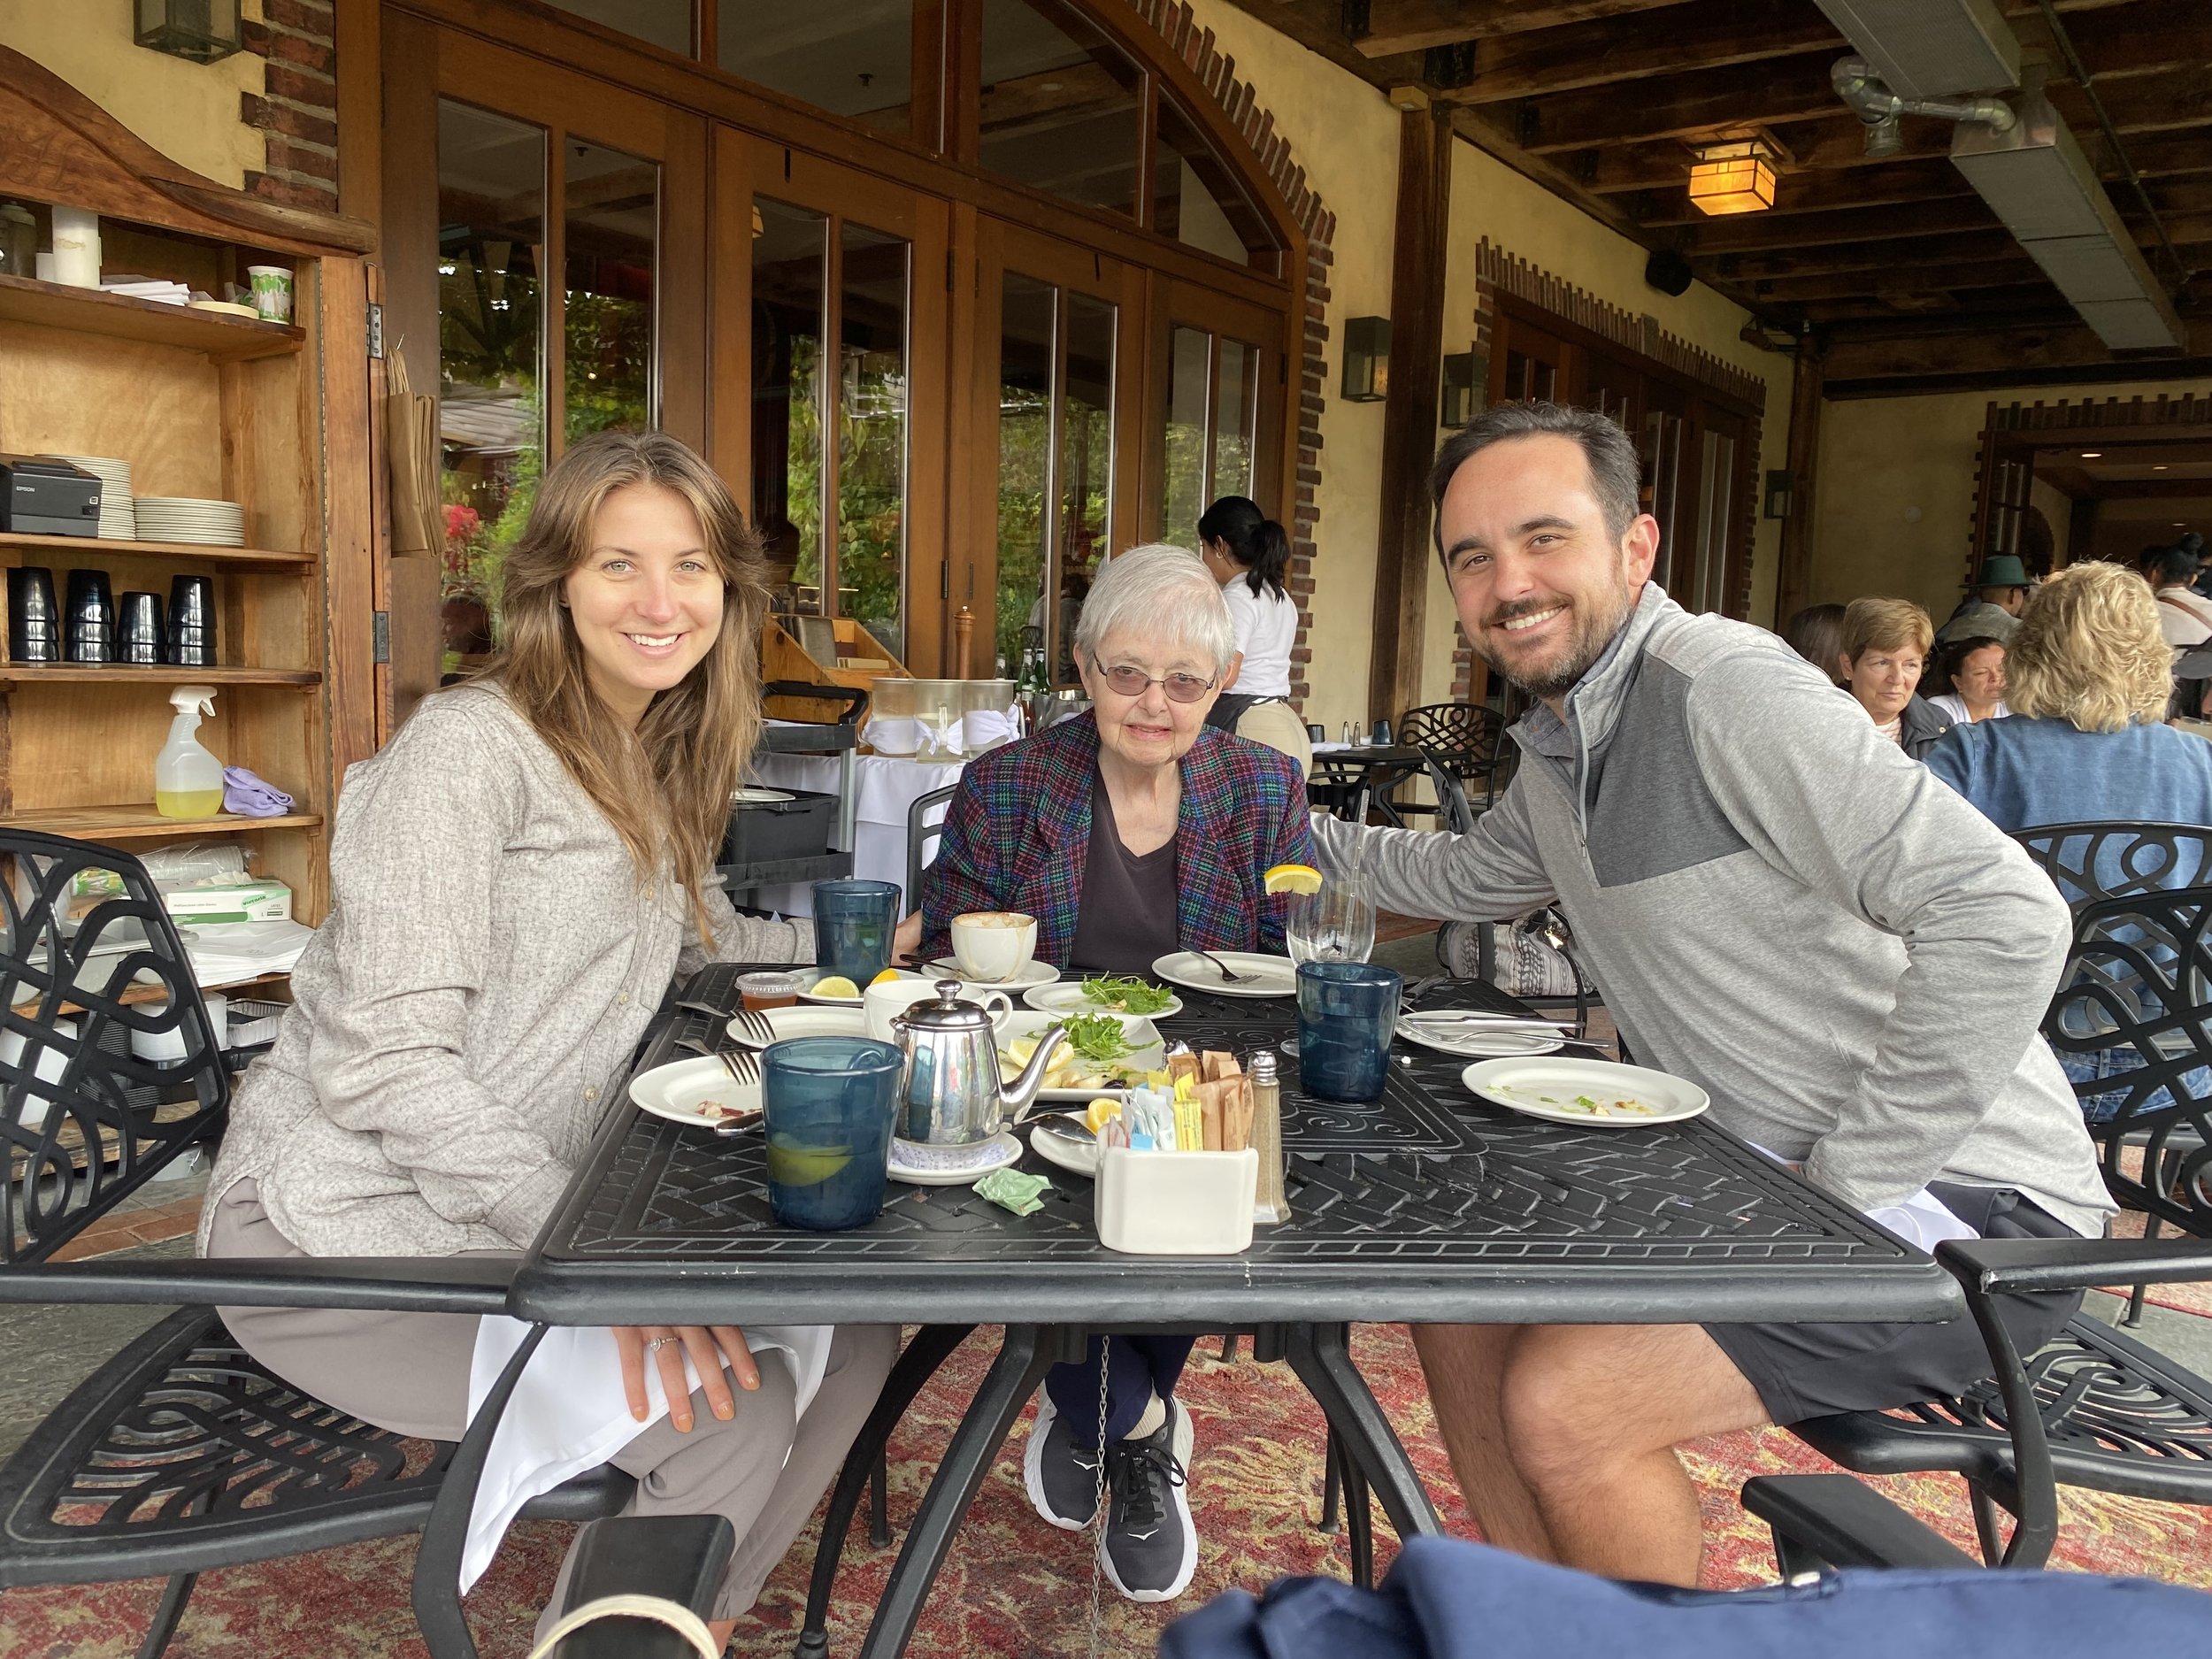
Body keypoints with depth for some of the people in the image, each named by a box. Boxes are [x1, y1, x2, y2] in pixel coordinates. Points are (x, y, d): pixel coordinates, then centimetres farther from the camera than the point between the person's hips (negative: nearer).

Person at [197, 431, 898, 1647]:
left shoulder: (662, 764, 10)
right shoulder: (467, 746, -16)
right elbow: (385, 1062, -22)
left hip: (525, 1212, 8)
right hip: (345, 1230, -8)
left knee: (850, 1331, -2)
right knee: (730, 1406, -22)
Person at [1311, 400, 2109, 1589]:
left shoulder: (1725, 691, -21)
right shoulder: (1553, 746, 7)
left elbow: (2004, 918, -29)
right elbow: (1470, 877, 29)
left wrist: (1846, 1184, -23)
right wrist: (1296, 830, 20)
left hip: (1959, 1197, -9)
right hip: (1764, 1179, 9)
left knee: (1562, 1399, -21)